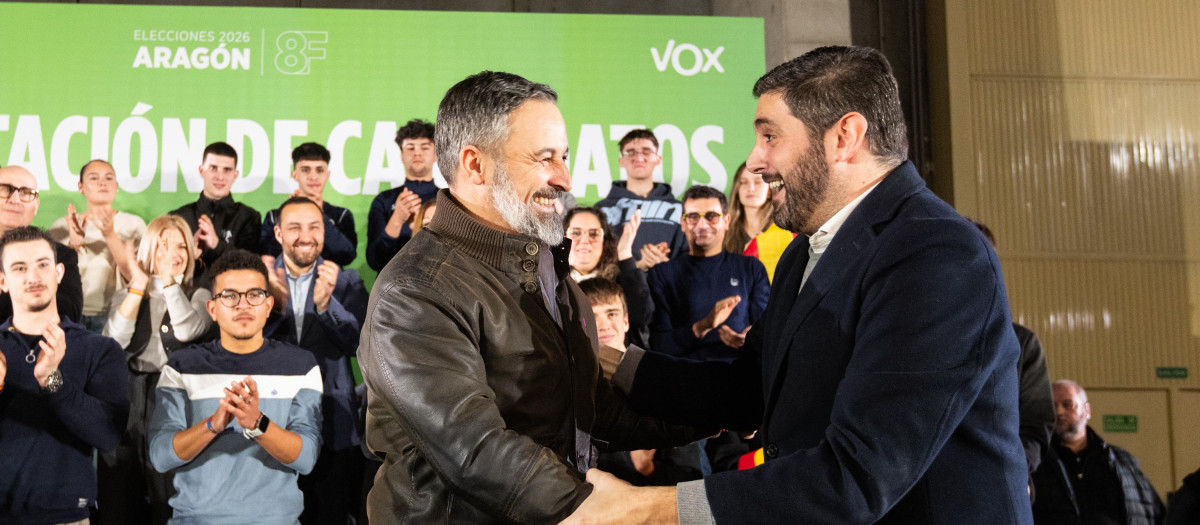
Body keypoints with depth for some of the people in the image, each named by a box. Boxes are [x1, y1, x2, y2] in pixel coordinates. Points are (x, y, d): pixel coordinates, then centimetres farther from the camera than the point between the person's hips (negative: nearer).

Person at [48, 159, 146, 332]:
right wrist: (74, 243, -12)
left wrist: (110, 235, -17)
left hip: (114, 315, -1)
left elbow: (134, 275, -5)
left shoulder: (133, 224, 7)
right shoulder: (61, 226, 11)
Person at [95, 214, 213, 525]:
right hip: (128, 404, 2)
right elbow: (114, 341, -5)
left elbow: (187, 330, -14)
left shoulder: (199, 296, 8)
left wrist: (169, 279, -9)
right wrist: (140, 284, -4)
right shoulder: (126, 296, 14)